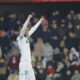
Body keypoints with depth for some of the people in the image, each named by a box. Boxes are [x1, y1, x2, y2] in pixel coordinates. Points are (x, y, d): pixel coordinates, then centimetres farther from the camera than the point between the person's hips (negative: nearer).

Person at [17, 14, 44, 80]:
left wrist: (40, 21, 30)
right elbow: (23, 28, -17)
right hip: (24, 62, -9)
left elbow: (33, 29, 25)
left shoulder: (26, 37, 17)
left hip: (29, 62, 9)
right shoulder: (20, 38, -3)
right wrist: (28, 18, -26)